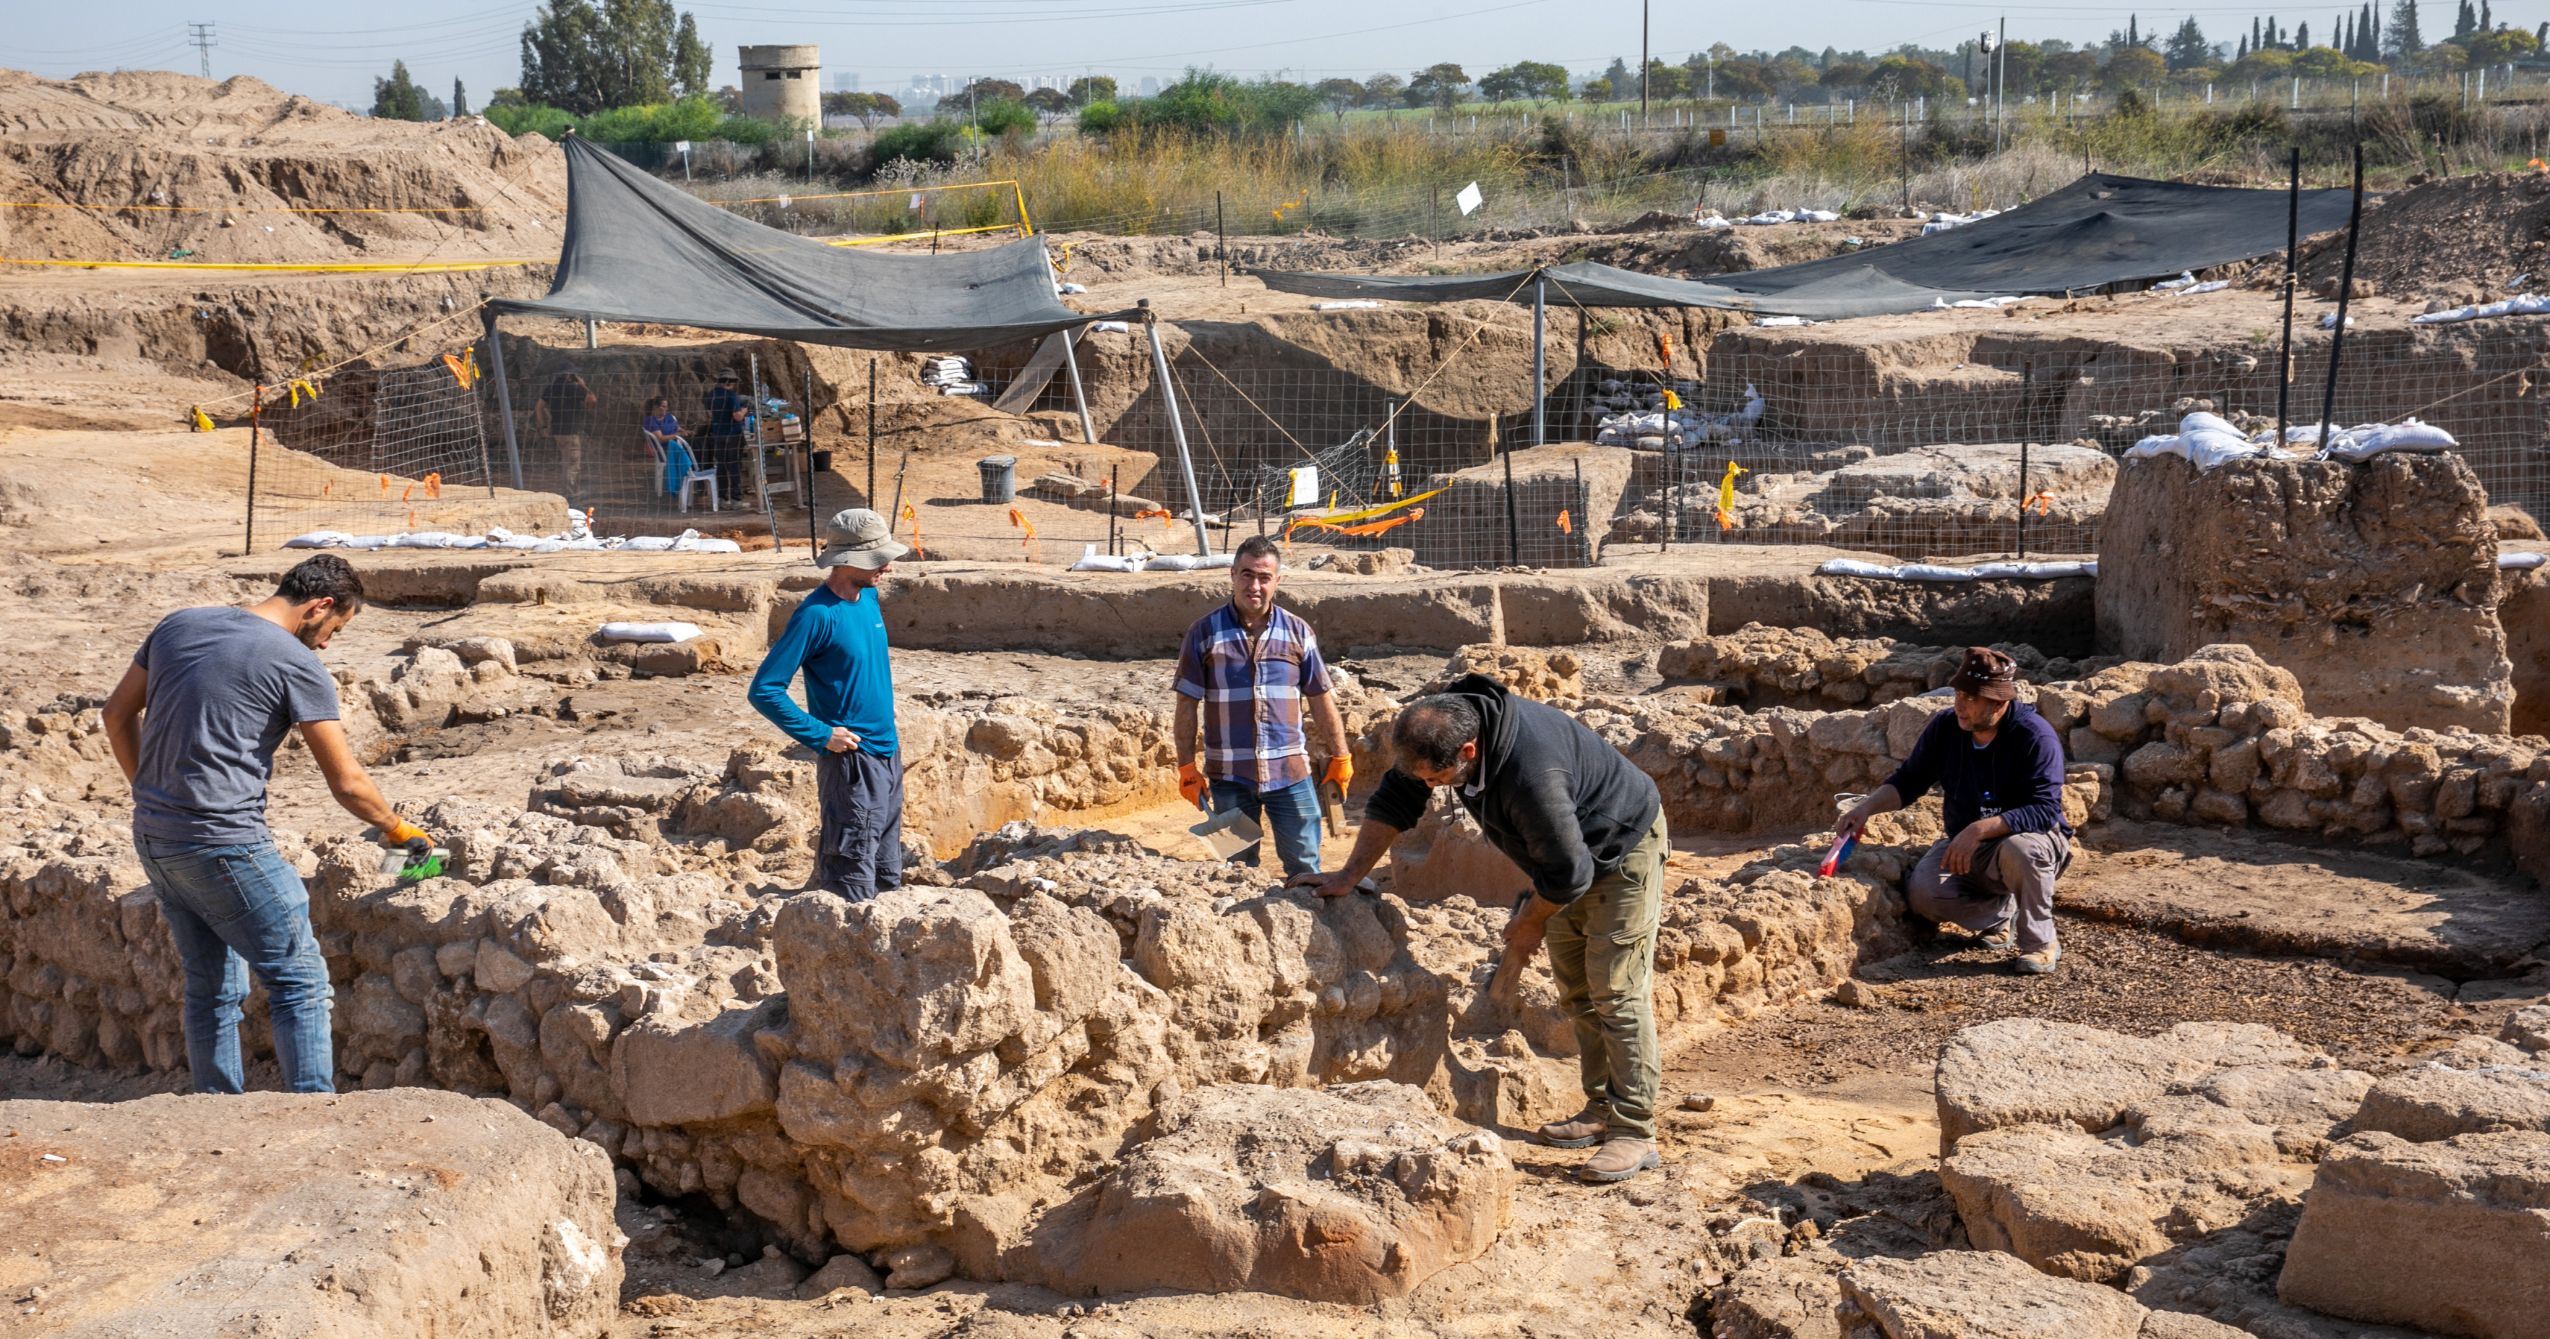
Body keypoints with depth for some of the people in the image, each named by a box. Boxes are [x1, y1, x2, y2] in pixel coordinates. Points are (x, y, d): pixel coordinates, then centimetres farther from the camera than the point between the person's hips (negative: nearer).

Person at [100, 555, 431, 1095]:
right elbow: (346, 782, -6)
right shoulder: (298, 665, -10)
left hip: (153, 838, 8)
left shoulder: (178, 625, 10)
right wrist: (396, 828, 10)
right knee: (301, 983, 0)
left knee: (212, 989, 17)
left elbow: (118, 714, 17)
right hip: (223, 844, -8)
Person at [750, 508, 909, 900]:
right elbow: (764, 690, -18)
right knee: (853, 888, -5)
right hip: (850, 761, -8)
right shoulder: (817, 614, -18)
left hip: (887, 753, 8)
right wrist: (820, 735, -18)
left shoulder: (869, 595, 6)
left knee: (888, 878, 15)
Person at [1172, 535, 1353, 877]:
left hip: (1290, 772, 1)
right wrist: (1187, 768, -3)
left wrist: (1340, 757, 8)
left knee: (1305, 866, 4)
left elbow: (1321, 699, 9)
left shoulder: (1297, 632, 3)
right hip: (1228, 775, -1)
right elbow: (1187, 706, 1)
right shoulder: (1204, 634, -1)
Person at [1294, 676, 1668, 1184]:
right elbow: (1393, 799, -4)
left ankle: (1635, 1133, -8)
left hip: (1625, 848, -9)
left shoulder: (1532, 774, -42)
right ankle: (1602, 1109, 22)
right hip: (1569, 857, 9)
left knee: (1616, 991, -11)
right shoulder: (1444, 725, -17)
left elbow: (1569, 872, -31)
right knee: (1575, 990, 12)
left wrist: (1530, 923, -13)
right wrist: (1349, 876, -7)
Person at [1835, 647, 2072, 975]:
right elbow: (1909, 780, 7)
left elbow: (2045, 811, -28)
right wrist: (1868, 807, -12)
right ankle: (2001, 914, 6)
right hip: (1967, 849, 4)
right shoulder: (1945, 727, -6)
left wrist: (1980, 829, -39)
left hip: (2031, 841, -4)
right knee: (1922, 893, -24)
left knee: (2020, 849, -40)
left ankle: (2040, 942, -14)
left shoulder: (2035, 736, -21)